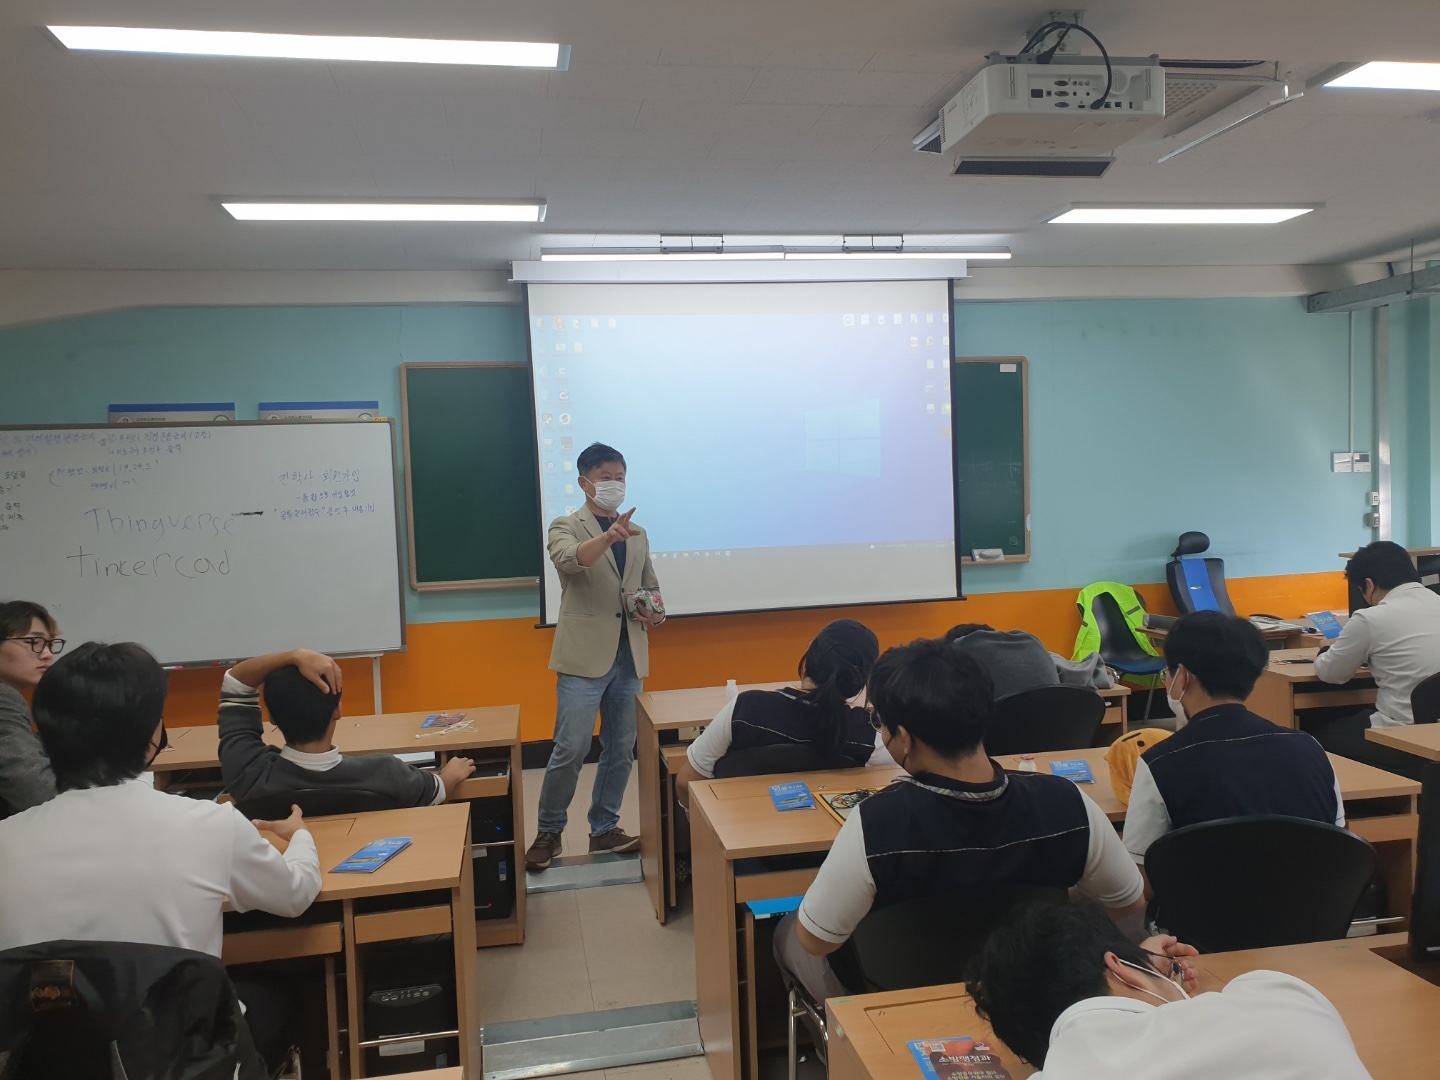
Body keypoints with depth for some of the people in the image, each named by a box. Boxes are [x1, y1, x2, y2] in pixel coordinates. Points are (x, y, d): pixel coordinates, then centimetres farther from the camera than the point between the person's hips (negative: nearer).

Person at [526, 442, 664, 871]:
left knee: (621, 750, 11)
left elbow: (651, 587, 23)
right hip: (585, 654, -5)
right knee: (571, 749, -5)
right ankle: (548, 831, 14)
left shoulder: (638, 534, 15)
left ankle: (604, 829, 26)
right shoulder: (566, 527, -1)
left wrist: (654, 613, 0)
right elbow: (568, 561, -24)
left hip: (628, 655, 5)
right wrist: (609, 535, -41)